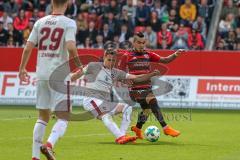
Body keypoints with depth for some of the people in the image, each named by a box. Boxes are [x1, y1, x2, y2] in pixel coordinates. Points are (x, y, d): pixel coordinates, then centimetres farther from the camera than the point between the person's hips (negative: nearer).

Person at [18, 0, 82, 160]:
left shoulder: (40, 22, 7)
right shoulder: (69, 23, -6)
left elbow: (28, 48, 5)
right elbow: (71, 47, -19)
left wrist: (22, 69, 18)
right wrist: (79, 66, -4)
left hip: (41, 75, 5)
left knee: (43, 117, 15)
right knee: (63, 118, 1)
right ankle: (49, 145, -24)